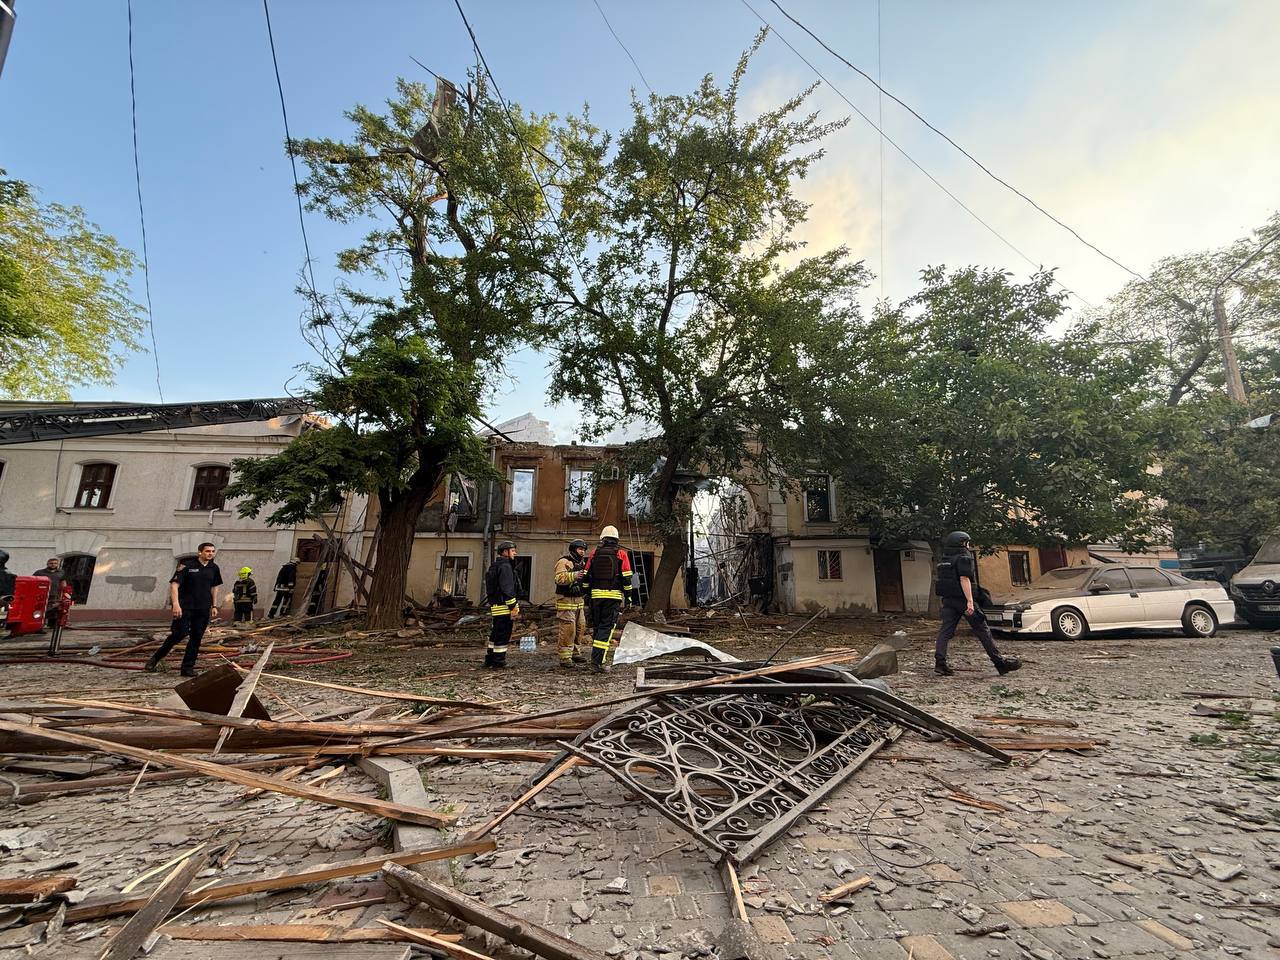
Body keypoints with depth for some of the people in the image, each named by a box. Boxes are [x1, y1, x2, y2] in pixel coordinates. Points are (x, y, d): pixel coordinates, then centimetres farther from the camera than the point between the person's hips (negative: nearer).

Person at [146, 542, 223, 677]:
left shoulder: (214, 568, 9)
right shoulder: (187, 566, -8)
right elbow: (174, 585, -12)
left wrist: (214, 606, 14)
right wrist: (176, 604, -22)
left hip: (203, 609, 5)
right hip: (185, 607, -5)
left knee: (196, 638, 5)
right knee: (179, 634, -8)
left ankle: (188, 667, 13)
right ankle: (155, 658, 15)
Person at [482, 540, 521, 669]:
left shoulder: (494, 566, 18)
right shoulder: (505, 566, -14)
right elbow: (507, 589, -20)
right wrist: (513, 607, -18)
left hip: (495, 606, 10)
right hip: (504, 607, -10)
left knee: (495, 634, 18)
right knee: (503, 635, -4)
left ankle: (489, 660, 25)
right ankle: (498, 663, 0)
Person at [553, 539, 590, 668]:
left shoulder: (582, 563, 18)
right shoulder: (564, 562, -11)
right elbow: (559, 578, -25)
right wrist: (574, 575, -36)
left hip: (578, 600, 9)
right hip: (566, 600, -9)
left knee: (581, 627, 13)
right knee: (568, 629, -10)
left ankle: (576, 653, 26)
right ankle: (565, 657, -4)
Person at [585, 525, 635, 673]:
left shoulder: (594, 553, 8)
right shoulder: (621, 554, 1)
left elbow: (587, 576, 10)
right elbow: (626, 577, -2)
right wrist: (628, 595, 5)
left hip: (596, 594, 3)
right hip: (614, 596, -3)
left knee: (597, 626, 16)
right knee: (607, 627, -3)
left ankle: (597, 656, 23)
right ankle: (597, 660, -10)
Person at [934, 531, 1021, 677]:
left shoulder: (945, 560, 15)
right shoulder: (964, 558, -10)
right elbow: (964, 579, -20)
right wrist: (970, 601, -23)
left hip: (948, 600, 7)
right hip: (963, 599, -7)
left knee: (946, 630, 1)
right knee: (983, 631, 4)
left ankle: (940, 663, -8)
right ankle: (1000, 663, 13)